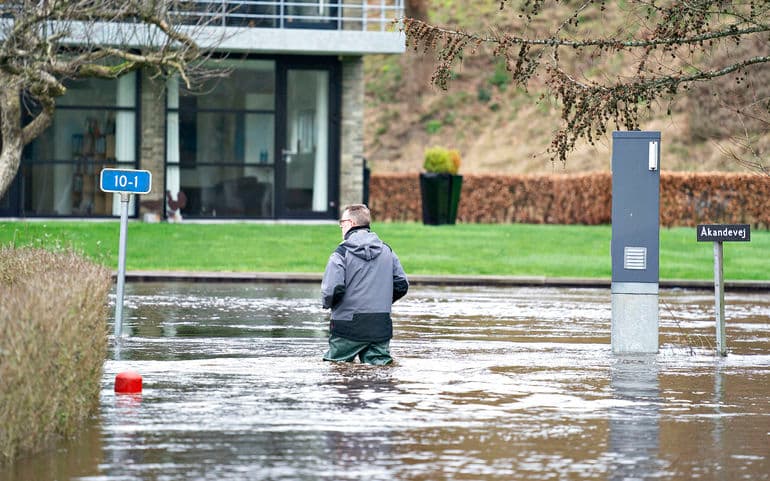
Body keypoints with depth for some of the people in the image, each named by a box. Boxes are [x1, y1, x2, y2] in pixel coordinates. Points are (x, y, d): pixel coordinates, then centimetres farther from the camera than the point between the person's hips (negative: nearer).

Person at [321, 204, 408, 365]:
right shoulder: (387, 251, 10)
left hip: (349, 326, -4)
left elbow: (332, 289, -17)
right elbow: (402, 285, 10)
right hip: (381, 326, 4)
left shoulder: (342, 252, -8)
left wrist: (327, 303, 5)